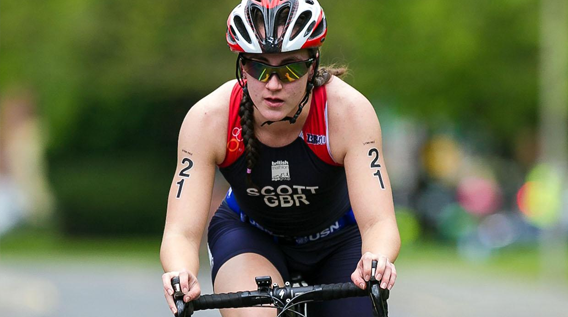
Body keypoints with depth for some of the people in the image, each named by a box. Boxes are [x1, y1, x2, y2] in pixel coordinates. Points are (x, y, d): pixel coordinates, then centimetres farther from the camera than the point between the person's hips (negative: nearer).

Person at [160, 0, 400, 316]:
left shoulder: (349, 110, -31)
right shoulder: (208, 119, -29)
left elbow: (379, 222, -36)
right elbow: (181, 231, -31)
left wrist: (376, 260, -60)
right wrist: (180, 275, -55)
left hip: (335, 240, 1)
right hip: (248, 232, -1)